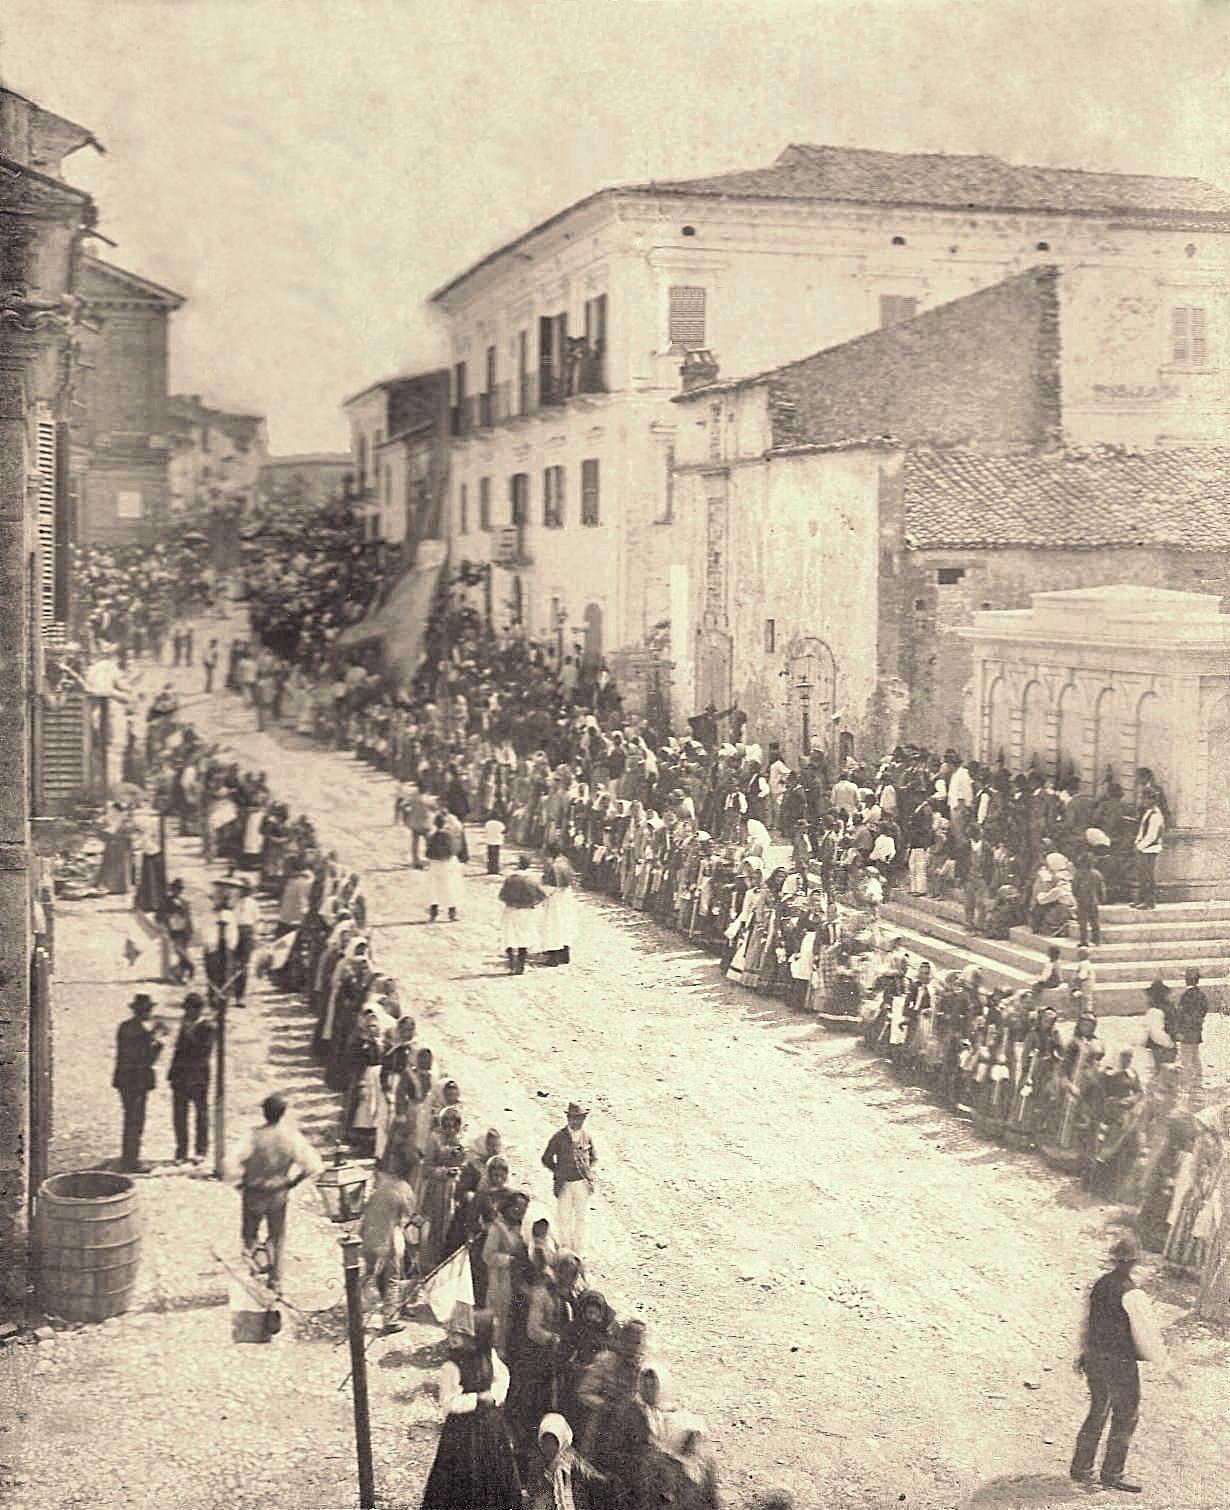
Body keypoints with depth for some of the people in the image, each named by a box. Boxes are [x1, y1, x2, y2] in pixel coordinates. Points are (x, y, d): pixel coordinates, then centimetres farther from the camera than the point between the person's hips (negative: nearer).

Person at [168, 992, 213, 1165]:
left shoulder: (207, 1027, -7)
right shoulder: (185, 1025, 13)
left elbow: (204, 1052, -17)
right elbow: (178, 1049, 18)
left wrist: (190, 1033, -21)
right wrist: (172, 1073, 13)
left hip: (199, 1076, -6)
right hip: (180, 1076, 6)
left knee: (201, 1113, 4)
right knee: (179, 1114, 6)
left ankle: (201, 1151, 13)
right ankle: (181, 1152, 14)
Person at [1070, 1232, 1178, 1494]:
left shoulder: (1100, 1284, 4)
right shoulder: (1132, 1294, -20)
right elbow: (1147, 1334, -17)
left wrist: (1084, 1353, 28)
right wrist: (1166, 1365, -7)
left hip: (1094, 1357, 7)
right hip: (1119, 1363, -7)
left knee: (1097, 1413, 18)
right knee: (1125, 1418, 7)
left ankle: (1081, 1468, 23)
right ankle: (1112, 1475, 14)